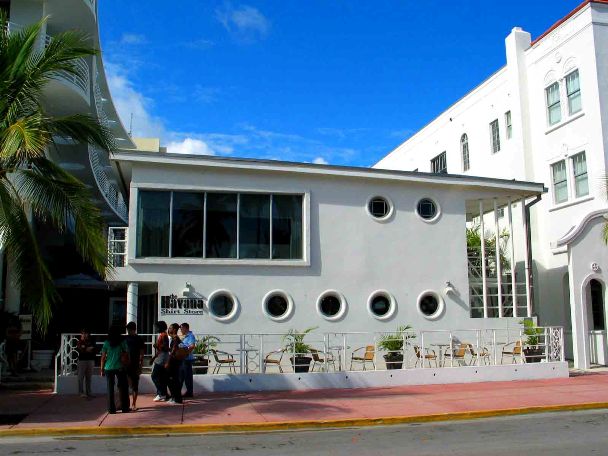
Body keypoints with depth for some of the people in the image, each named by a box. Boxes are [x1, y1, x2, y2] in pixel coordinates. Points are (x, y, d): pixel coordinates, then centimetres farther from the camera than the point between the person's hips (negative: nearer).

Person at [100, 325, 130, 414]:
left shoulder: (107, 343, 0)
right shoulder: (123, 342, -1)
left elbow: (103, 357, 0)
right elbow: (127, 355, 0)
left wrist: (102, 369, 8)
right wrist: (127, 364, 12)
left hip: (109, 368, 0)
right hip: (120, 368, 0)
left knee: (110, 389, 7)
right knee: (123, 388, 9)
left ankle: (111, 409, 8)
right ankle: (124, 408, 11)